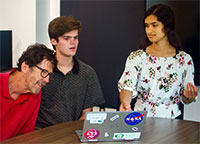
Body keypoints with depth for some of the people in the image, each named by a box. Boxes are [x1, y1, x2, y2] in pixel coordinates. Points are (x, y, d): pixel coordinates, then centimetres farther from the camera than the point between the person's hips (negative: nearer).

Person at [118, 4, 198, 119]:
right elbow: (127, 86, -11)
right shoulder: (136, 57, 3)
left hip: (169, 119, 0)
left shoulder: (184, 60, 2)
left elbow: (185, 99, 9)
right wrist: (125, 103, -32)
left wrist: (188, 97, -14)